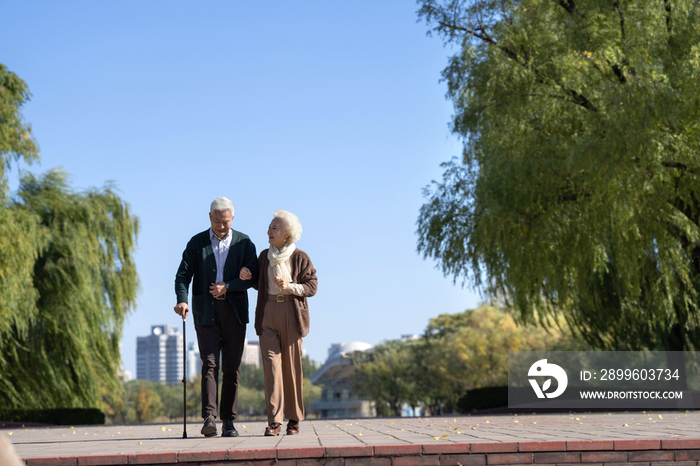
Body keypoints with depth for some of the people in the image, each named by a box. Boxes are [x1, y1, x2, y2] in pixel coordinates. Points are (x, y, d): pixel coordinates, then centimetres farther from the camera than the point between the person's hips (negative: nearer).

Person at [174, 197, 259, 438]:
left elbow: (252, 276, 0)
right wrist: (182, 300, -19)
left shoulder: (244, 243, 7)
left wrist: (227, 287, -14)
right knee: (209, 364, -10)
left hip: (234, 311, 1)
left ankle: (228, 421, 6)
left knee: (232, 368, 1)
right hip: (206, 311, -1)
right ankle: (209, 418, -18)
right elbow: (183, 275, -1)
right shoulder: (197, 243, 6)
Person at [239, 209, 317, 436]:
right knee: (271, 363, -9)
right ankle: (274, 421, -13)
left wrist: (289, 287, -17)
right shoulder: (265, 256, 12)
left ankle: (294, 419, 15)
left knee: (291, 366, 2)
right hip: (268, 313, 3)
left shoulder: (300, 257, 0)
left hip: (291, 313, -2)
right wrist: (246, 276, 1)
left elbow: (311, 286, -2)